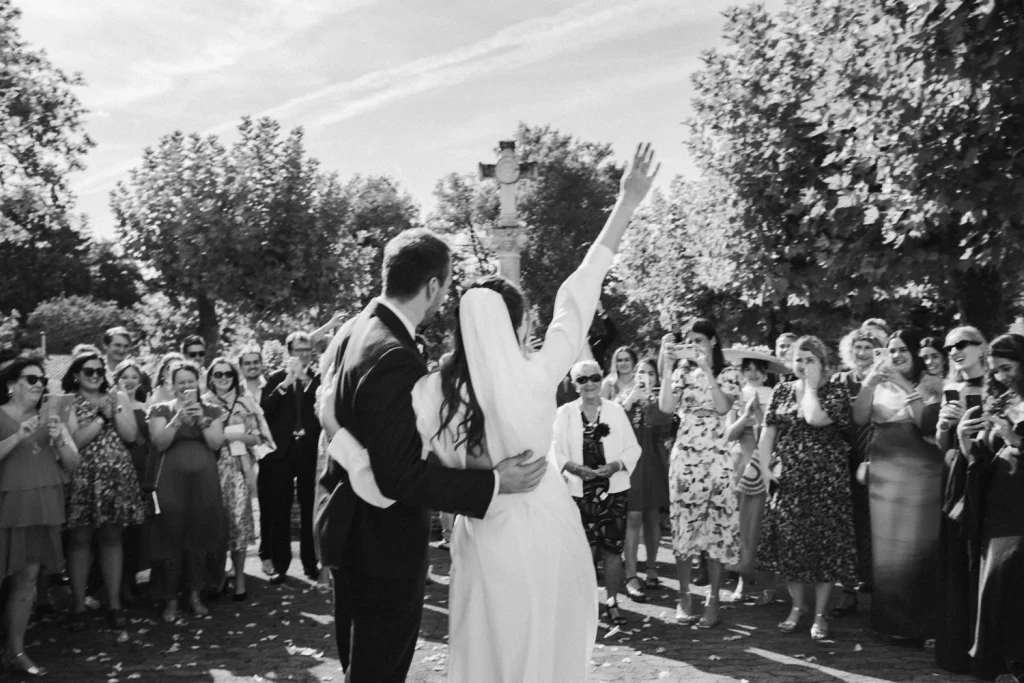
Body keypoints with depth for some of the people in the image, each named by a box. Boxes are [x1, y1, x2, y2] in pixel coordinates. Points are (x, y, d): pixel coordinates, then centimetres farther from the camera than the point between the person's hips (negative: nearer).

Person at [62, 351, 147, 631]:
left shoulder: (118, 397, 10)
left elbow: (130, 435, 0)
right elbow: (74, 441, -11)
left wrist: (115, 407, -9)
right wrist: (102, 416, -13)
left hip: (116, 476, 2)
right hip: (82, 478, -2)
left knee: (112, 537, 5)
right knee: (80, 539, 1)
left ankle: (114, 604, 13)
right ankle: (78, 606, 12)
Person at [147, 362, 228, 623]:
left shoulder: (211, 410, 10)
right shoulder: (162, 410, 5)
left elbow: (216, 443, -1)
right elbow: (159, 443, -7)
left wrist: (202, 420, -13)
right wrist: (178, 418, -17)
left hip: (204, 481, 2)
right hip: (172, 481, -2)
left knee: (200, 537, 4)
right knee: (171, 538, -4)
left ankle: (195, 594, 18)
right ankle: (170, 599, 7)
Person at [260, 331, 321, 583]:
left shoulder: (318, 377, 7)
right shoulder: (276, 378, 8)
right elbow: (264, 410, -5)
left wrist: (307, 380, -12)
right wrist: (286, 383, -14)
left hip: (310, 450, 0)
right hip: (282, 450, 0)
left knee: (310, 508, 2)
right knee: (279, 510, 3)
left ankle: (310, 562, 11)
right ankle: (279, 563, 11)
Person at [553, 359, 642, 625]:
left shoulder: (615, 410, 4)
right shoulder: (564, 413, 3)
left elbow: (633, 448, 4)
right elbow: (555, 451, 0)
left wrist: (617, 465, -14)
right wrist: (574, 468, -18)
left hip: (613, 490, 1)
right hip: (578, 491, -1)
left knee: (612, 549, 2)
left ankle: (611, 602, 17)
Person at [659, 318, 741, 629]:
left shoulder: (728, 373, 3)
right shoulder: (683, 373, 10)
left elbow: (723, 407, -15)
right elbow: (666, 407, -4)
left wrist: (706, 368, -17)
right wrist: (667, 366, -8)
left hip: (716, 457, -2)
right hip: (684, 455, 2)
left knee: (717, 525, -2)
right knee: (683, 524, 3)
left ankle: (713, 599, 6)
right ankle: (684, 596, 12)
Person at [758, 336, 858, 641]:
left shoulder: (836, 390, -3)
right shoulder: (782, 391, 9)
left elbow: (815, 418, -22)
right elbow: (768, 433, 7)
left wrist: (811, 386, -9)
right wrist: (765, 468, -3)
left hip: (826, 481, -3)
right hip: (788, 481, 3)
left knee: (825, 544, 1)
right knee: (789, 544, 6)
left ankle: (820, 613, 14)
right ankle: (797, 606, 24)